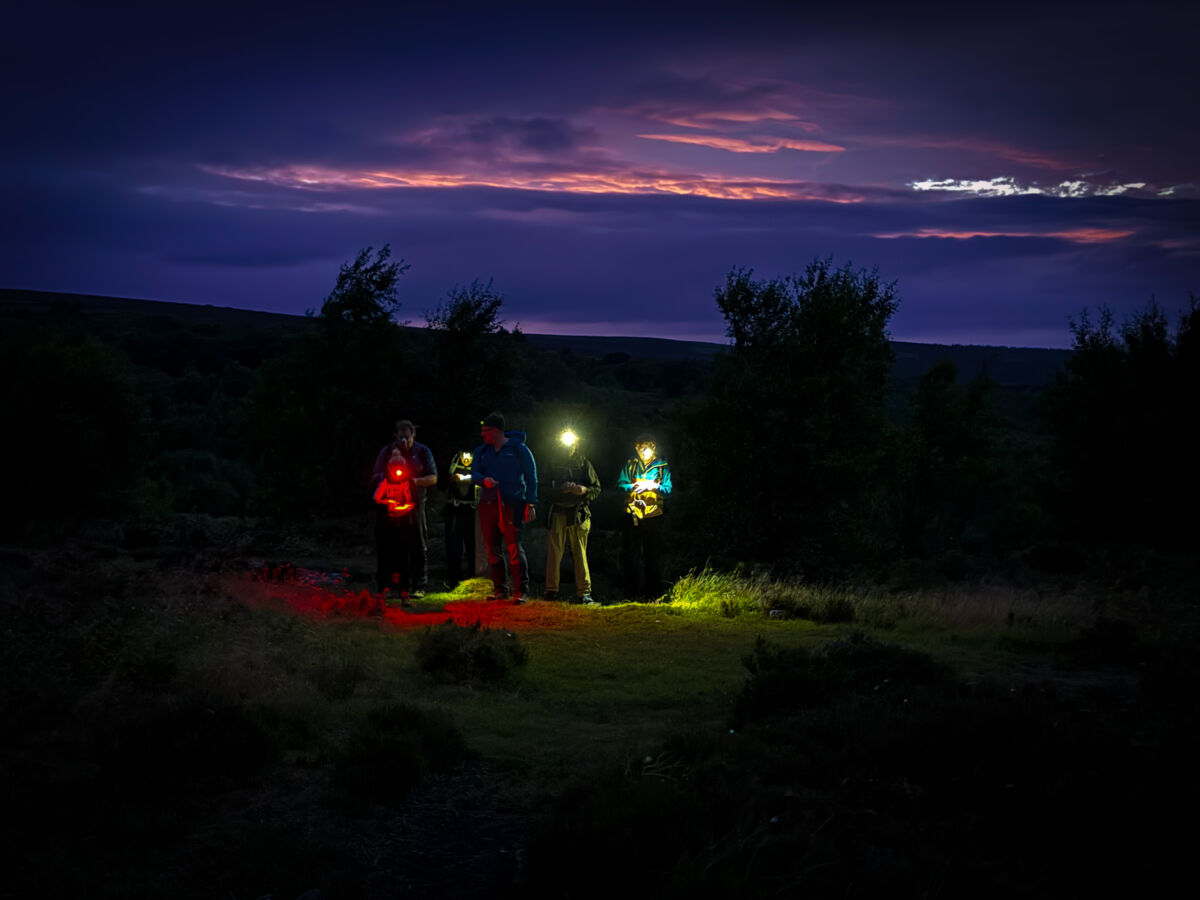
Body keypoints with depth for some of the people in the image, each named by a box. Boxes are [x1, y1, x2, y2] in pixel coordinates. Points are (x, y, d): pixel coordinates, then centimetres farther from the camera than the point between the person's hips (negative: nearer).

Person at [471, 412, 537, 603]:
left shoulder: (518, 449, 1)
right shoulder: (482, 451, 15)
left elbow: (531, 477, 1)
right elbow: (474, 472, 8)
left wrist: (530, 504, -6)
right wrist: (484, 480, -17)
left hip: (512, 504, -5)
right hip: (487, 504, 5)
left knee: (514, 547, -11)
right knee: (492, 548, 6)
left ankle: (521, 590, -10)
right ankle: (499, 589, 14)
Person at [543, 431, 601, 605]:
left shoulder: (584, 463, 10)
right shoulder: (552, 463, 7)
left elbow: (597, 488, 10)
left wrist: (584, 490, -11)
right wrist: (561, 489, -14)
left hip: (579, 512, 1)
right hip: (557, 512, 0)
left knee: (580, 554, -1)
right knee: (554, 552, -2)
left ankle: (584, 592, 1)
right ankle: (551, 589, 6)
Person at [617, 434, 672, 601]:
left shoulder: (662, 466, 5)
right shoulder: (630, 465, 8)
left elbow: (668, 489, -1)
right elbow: (620, 484, 0)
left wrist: (654, 486, -18)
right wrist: (633, 487, -19)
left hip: (653, 516, -1)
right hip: (633, 516, 1)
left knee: (653, 555, 3)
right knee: (632, 555, 2)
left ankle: (654, 590, 10)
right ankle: (633, 591, 6)